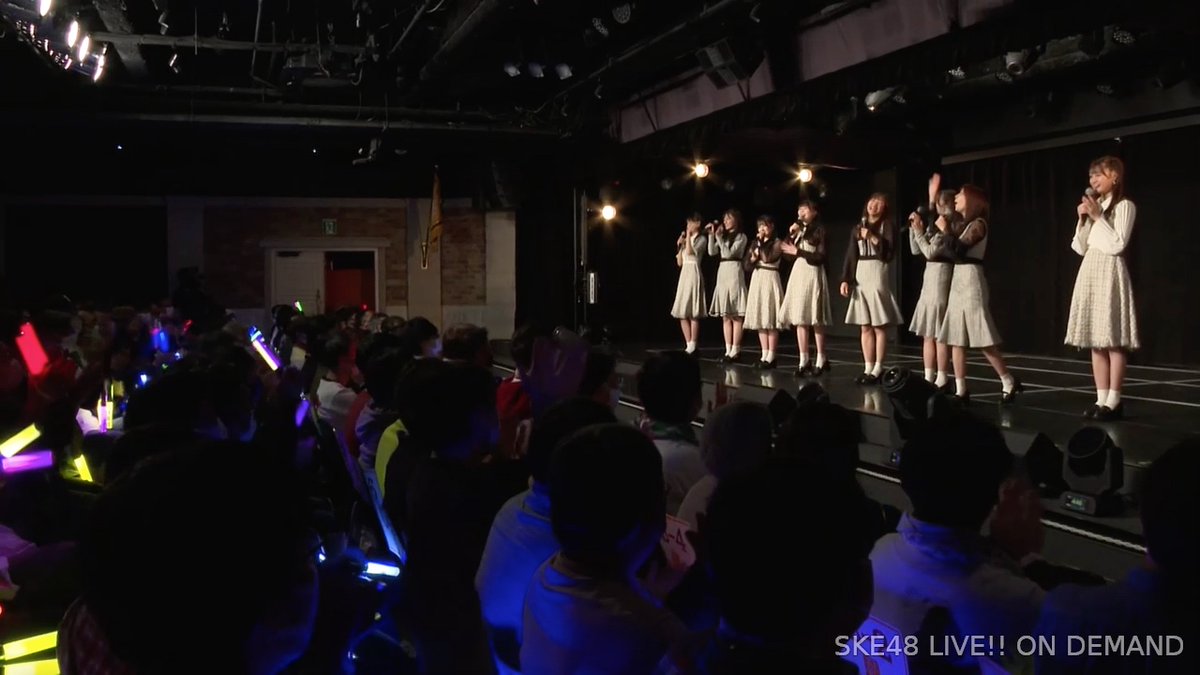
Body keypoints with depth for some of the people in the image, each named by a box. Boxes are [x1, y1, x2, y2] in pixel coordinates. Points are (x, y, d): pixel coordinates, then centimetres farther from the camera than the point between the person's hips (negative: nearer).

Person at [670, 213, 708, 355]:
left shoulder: (701, 239, -1)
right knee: (682, 313, 3)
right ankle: (688, 345, 7)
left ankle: (692, 347, -9)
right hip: (684, 275, 8)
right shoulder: (686, 240, 19)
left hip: (694, 274, -8)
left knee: (693, 313, -9)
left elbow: (690, 251, -19)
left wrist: (689, 236, -10)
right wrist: (679, 245, 8)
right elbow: (679, 262, 16)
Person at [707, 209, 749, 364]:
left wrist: (719, 237, -14)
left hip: (734, 273, -7)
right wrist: (711, 235, -1)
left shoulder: (741, 237, -2)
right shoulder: (723, 236, 17)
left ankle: (735, 351, -6)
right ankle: (728, 350, 8)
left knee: (736, 315, -7)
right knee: (725, 315, 6)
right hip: (722, 273, 7)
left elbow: (729, 253, -12)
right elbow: (712, 252, 8)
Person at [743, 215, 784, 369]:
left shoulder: (777, 243, -4)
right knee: (760, 320, 6)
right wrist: (753, 258, -9)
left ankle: (771, 357, -6)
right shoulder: (756, 243, 15)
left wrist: (761, 243, -10)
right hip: (757, 280, 7)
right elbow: (747, 265, 11)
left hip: (770, 279, -7)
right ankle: (764, 355, 11)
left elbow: (768, 258, -19)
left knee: (770, 320, -8)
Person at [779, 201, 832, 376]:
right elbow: (788, 255, 13)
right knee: (800, 319, 2)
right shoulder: (798, 230, 16)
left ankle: (821, 361, 0)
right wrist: (790, 235, 2)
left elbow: (820, 257, -11)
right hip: (798, 273, 7)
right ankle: (804, 361, 4)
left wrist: (798, 252, -11)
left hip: (813, 275, -7)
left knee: (815, 321, -6)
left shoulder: (819, 230, -3)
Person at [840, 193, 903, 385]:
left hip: (877, 274, -5)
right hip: (860, 276, 5)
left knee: (879, 326, -6)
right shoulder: (858, 228, 15)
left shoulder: (886, 226, 2)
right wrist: (845, 279, 3)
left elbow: (888, 253, -8)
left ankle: (877, 370, -5)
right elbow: (850, 255, 11)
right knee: (865, 327, 6)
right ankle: (867, 368, 10)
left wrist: (873, 237, -14)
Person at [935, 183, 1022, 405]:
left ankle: (1009, 383, 1)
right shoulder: (963, 224, 18)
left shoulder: (978, 223, -9)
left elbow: (957, 250, -19)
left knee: (982, 339, -9)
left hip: (970, 279, -9)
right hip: (958, 280, 9)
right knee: (956, 338, 3)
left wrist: (945, 230, -8)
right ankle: (961, 391, 4)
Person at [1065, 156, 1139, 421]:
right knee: (1096, 340, 5)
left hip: (1110, 272, -8)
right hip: (1090, 273, 8)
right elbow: (1080, 248, 14)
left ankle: (1114, 401, -7)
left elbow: (1117, 245, -14)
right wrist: (1083, 219, 2)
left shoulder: (1124, 205, -4)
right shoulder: (1094, 205, 17)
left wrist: (1098, 217, -14)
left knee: (1113, 340, -8)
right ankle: (1102, 399, 7)